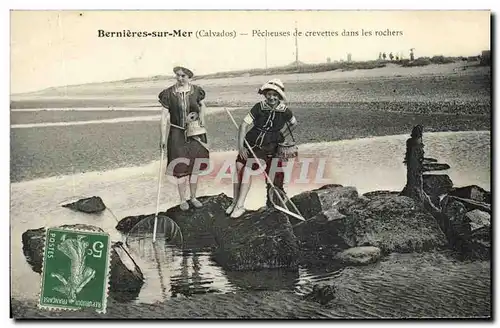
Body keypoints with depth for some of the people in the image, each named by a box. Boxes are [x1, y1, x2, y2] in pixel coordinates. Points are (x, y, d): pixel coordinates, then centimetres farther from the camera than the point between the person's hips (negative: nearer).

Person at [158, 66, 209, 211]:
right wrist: (163, 137, -8)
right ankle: (183, 200, 16)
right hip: (178, 134, -2)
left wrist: (202, 115, -5)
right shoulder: (169, 93, -7)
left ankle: (193, 197, 25)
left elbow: (203, 105, 17)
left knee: (194, 166, 9)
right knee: (181, 167, 1)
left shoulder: (196, 90, -2)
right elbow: (164, 115, -5)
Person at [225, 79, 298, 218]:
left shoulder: (284, 111, -6)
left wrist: (281, 136, 10)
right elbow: (244, 124, -9)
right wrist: (240, 146, -15)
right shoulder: (259, 107, -8)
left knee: (247, 170, -18)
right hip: (249, 143, 2)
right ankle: (235, 201, 6)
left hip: (265, 148, -2)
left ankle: (240, 205, -13)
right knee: (238, 167, -9)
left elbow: (294, 124, 16)